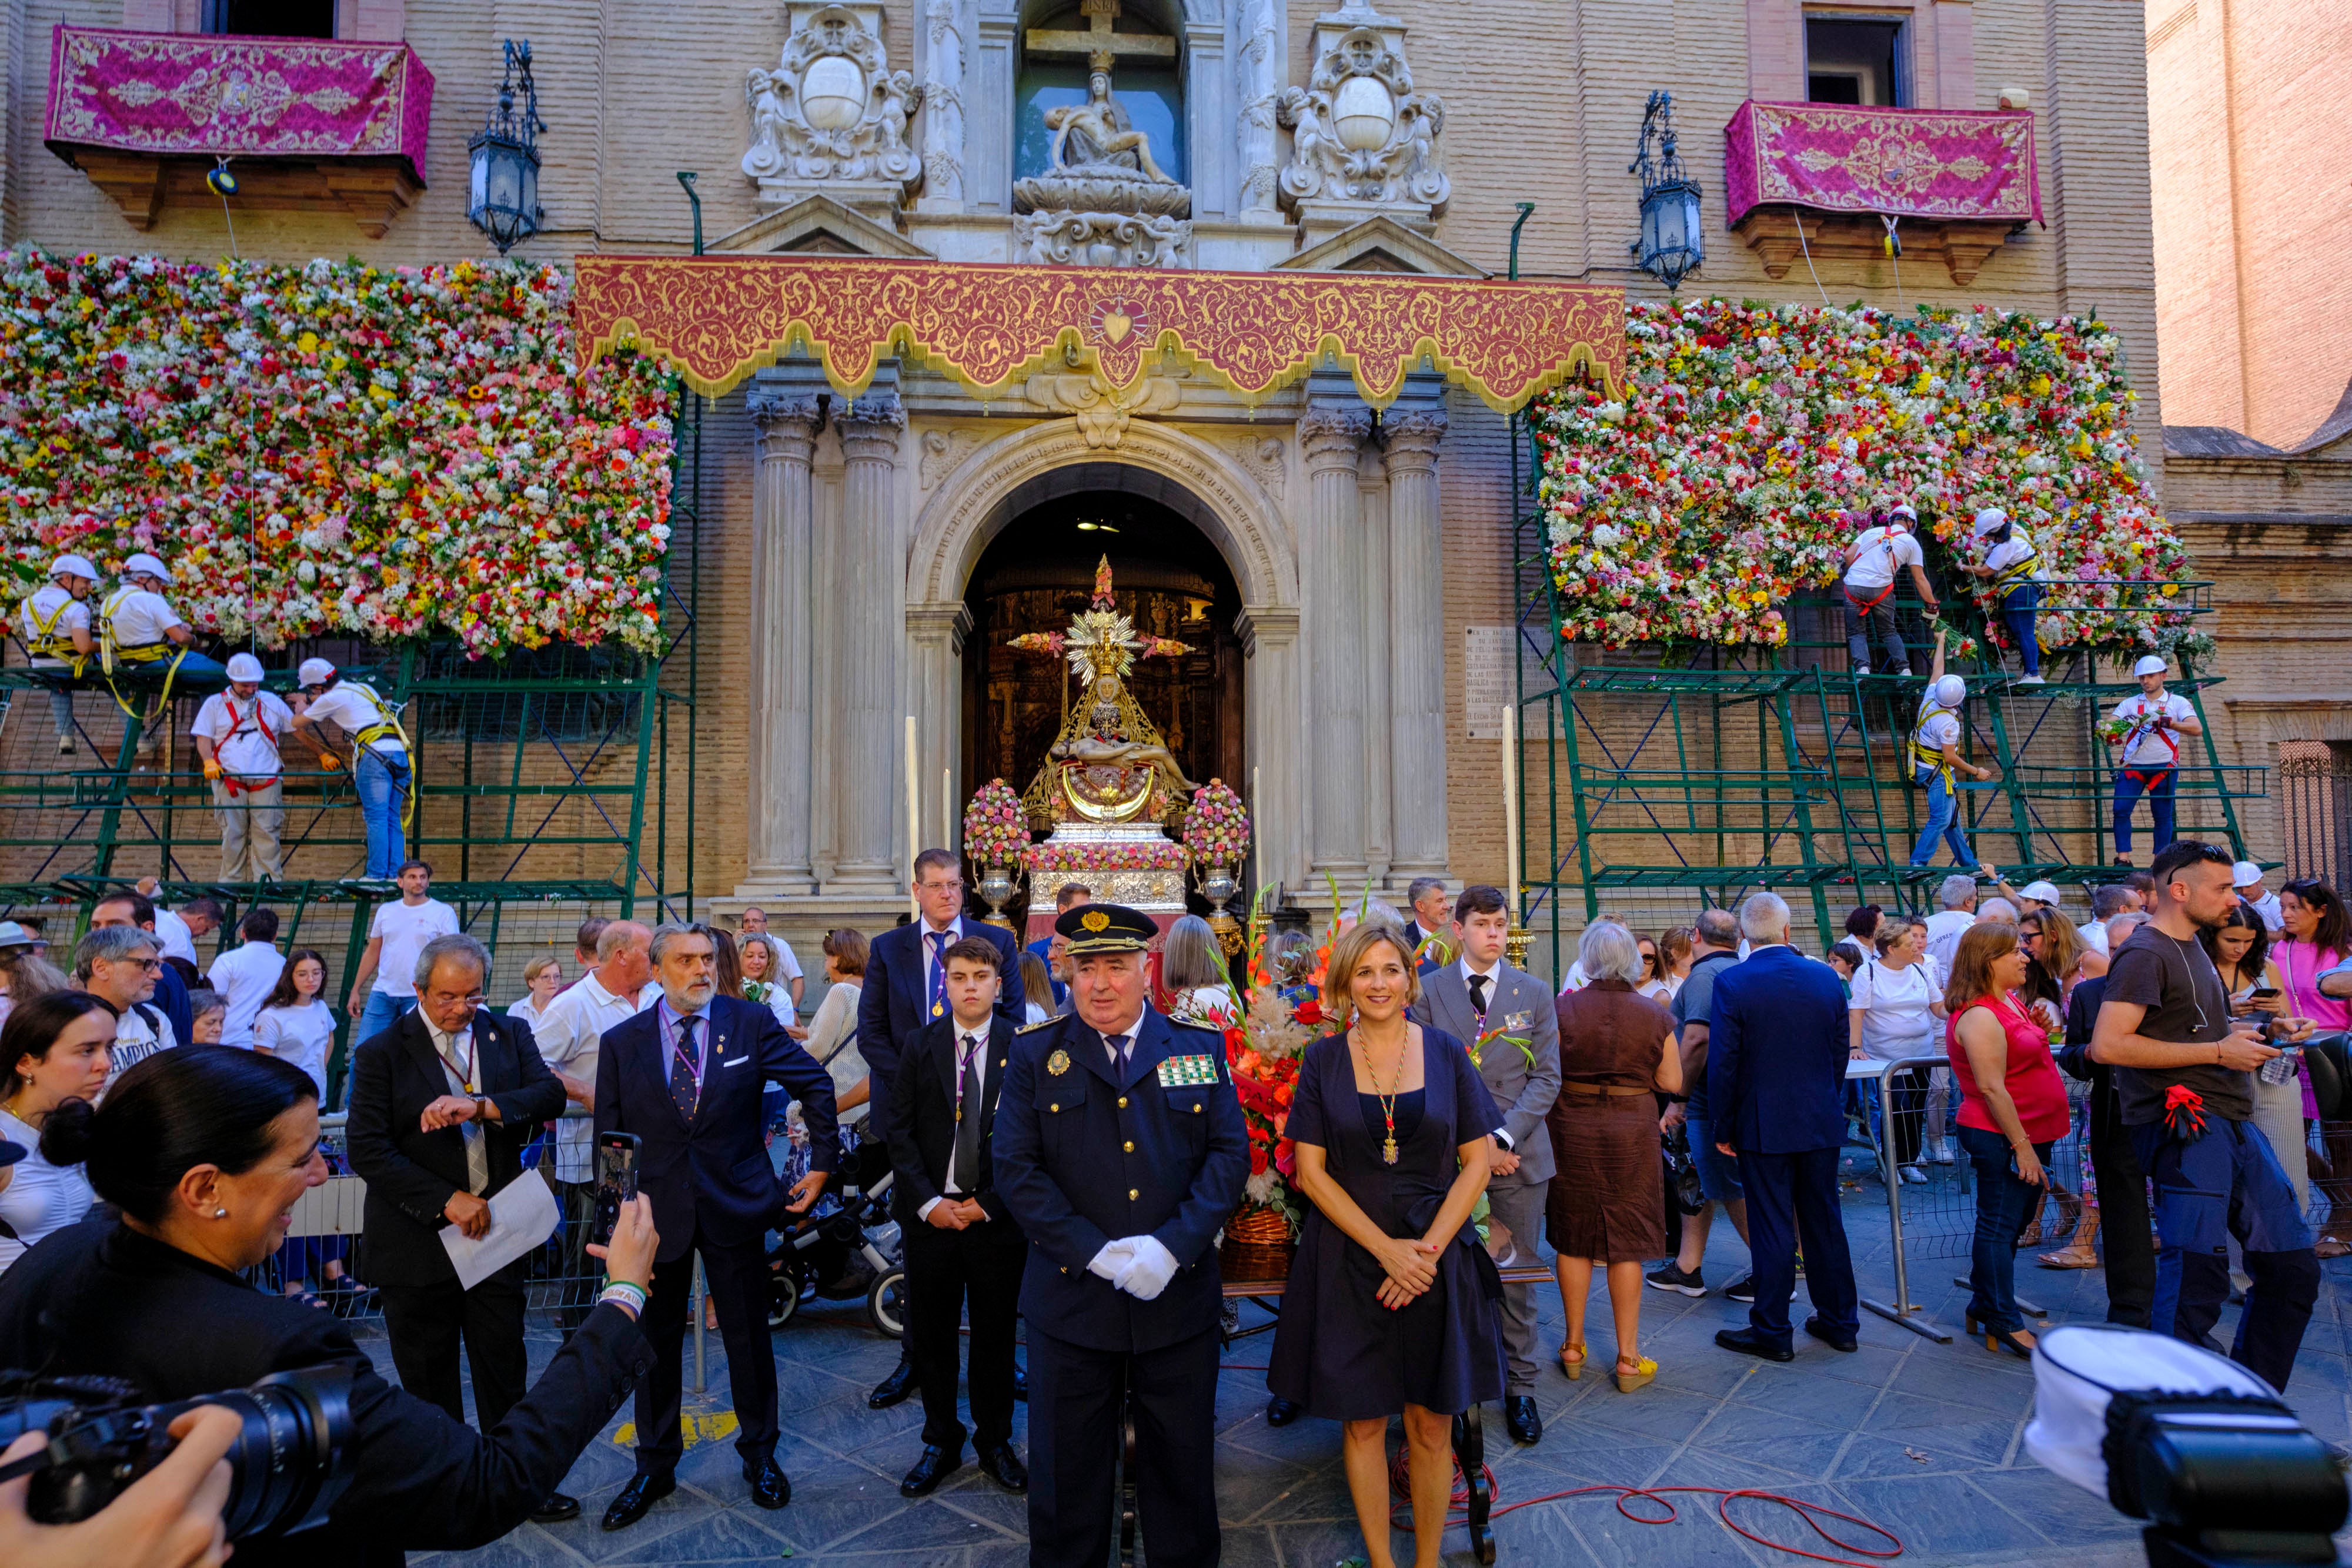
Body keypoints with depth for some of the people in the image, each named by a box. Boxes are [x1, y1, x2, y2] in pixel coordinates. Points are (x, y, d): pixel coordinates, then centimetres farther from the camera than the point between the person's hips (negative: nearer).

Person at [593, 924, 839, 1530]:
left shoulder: (751, 1023, -5)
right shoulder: (622, 1042, -1)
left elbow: (816, 1086, 2)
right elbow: (609, 1138, 2)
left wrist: (820, 1166, 1)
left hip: (736, 1206, -1)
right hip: (655, 1210, 1)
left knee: (749, 1337, 12)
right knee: (656, 1343, 14)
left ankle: (759, 1455, 33)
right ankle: (655, 1466, 35)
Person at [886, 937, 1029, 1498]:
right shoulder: (921, 1045, 2)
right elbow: (900, 1131, 1)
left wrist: (989, 1204, -10)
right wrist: (928, 1202, -9)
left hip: (997, 1216, -1)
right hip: (930, 1214, 2)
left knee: (996, 1336, 11)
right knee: (931, 1336, 11)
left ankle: (995, 1442, 31)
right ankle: (941, 1442, 30)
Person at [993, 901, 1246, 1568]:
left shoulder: (1199, 1048, 0)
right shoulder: (1035, 1053, -2)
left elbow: (1230, 1152, -3)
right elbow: (1015, 1165, -7)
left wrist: (1173, 1245, -15)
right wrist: (1094, 1253, -15)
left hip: (1180, 1296, 1)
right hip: (1071, 1298, 0)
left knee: (1183, 1460, 16)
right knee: (1067, 1465, 15)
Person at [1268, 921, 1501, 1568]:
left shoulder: (1446, 1052, 0)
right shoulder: (1324, 1060, -2)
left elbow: (1478, 1161, 0)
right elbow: (1310, 1170, -4)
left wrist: (1429, 1249, -10)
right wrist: (1386, 1248, -12)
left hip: (1437, 1259, 1)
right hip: (1348, 1261, 0)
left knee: (1431, 1422, 9)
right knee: (1364, 1420, 8)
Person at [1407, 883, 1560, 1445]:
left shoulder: (1534, 992, 5)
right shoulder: (1428, 990, 1)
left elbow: (1546, 1077, 1)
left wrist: (1504, 1136, -11)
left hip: (1519, 1155, 1)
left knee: (1516, 1276, 9)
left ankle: (1521, 1388, 24)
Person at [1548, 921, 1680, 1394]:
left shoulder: (1565, 1009, -9)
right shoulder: (1655, 1016, -6)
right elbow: (1672, 1083, -1)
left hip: (1572, 1127, 0)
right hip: (1632, 1132, 0)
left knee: (1574, 1239, 12)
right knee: (1626, 1242, 9)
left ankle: (1574, 1347, 22)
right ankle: (1629, 1358, 14)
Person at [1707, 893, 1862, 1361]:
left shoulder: (1732, 984, -15)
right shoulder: (1826, 977, -2)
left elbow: (1722, 1064, -13)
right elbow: (1840, 1053, 6)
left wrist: (1721, 1127, -3)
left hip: (1763, 1127, -4)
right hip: (1823, 1125, 4)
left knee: (1772, 1229, 3)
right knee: (1825, 1222, 16)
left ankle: (1772, 1332, 13)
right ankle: (1839, 1322, 29)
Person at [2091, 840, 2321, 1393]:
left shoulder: (2192, 948, 20)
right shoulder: (2145, 953, -11)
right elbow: (2109, 1044, -22)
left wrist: (2254, 1035, 14)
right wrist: (2218, 1051, -16)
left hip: (2233, 1123, 10)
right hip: (2186, 1127, -10)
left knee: (2292, 1268, 12)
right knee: (2196, 1279, -9)